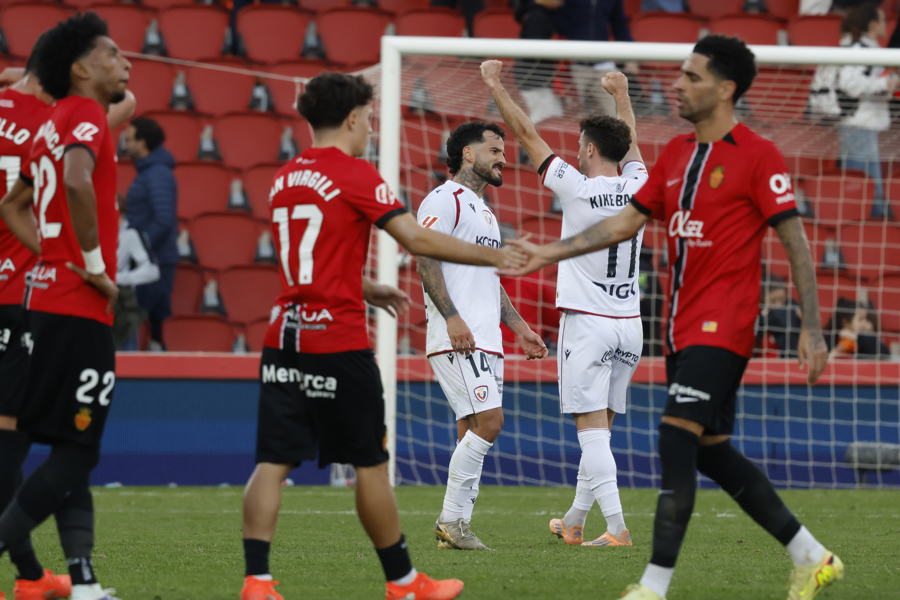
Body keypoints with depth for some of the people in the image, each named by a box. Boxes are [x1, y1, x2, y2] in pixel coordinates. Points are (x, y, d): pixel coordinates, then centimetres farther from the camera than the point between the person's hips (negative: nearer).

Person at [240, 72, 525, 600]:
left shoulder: (286, 178, 13)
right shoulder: (355, 174, -8)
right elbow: (418, 240, -13)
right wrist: (491, 256, -4)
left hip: (285, 338, 6)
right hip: (338, 341, -6)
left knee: (273, 462, 0)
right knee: (371, 464, 5)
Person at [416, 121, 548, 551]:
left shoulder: (484, 211, 25)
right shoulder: (445, 200, -5)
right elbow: (425, 259, -15)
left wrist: (519, 328, 25)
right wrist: (452, 317, -23)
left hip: (486, 340, 10)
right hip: (457, 339, -10)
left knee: (472, 431, 5)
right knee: (488, 420, -17)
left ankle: (455, 527, 5)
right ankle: (451, 519, -11)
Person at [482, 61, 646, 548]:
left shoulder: (577, 188, -11)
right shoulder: (638, 189, 3)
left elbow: (527, 136, -3)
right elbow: (630, 142, 25)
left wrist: (495, 87, 7)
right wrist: (621, 94, 41)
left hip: (586, 323, -6)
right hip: (629, 323, 6)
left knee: (592, 428, -7)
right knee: (599, 427, 13)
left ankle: (617, 527, -16)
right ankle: (574, 522, 23)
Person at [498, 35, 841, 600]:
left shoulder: (758, 155, -9)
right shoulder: (676, 154, 13)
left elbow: (796, 242, -10)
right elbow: (626, 222, 18)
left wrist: (812, 329, -14)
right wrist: (551, 252, 11)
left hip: (724, 325, -8)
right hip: (684, 325, 8)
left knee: (677, 437, -17)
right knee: (711, 451, 11)